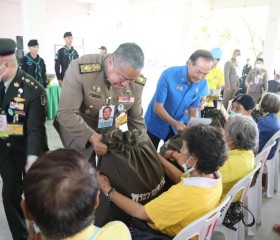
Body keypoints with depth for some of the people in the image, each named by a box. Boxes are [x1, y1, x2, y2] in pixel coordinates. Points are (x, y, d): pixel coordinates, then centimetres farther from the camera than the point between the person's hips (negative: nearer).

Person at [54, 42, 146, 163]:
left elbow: (136, 120, -3)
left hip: (108, 134, 4)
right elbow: (66, 113, -29)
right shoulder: (81, 68, -30)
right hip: (78, 134, -3)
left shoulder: (137, 83, -16)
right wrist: (92, 137, -39)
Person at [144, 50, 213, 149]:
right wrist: (175, 124, -36)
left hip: (177, 125, 4)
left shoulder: (202, 84, -12)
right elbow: (157, 107, -24)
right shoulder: (168, 75, -26)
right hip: (155, 124, -3)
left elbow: (193, 110, -2)